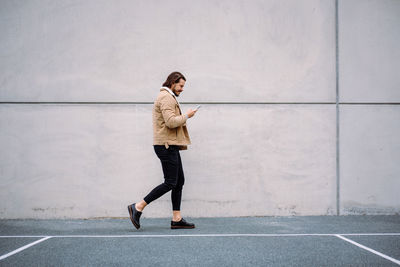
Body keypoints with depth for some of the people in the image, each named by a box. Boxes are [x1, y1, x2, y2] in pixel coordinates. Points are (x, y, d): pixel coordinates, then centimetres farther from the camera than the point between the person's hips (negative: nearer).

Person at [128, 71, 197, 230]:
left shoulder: (169, 97, 23)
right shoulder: (166, 97, -12)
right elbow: (171, 122, -23)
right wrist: (186, 116, -10)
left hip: (170, 146, 11)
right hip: (166, 145, -11)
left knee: (179, 181, 8)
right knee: (170, 183, -10)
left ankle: (177, 219, 9)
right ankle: (138, 207, -6)